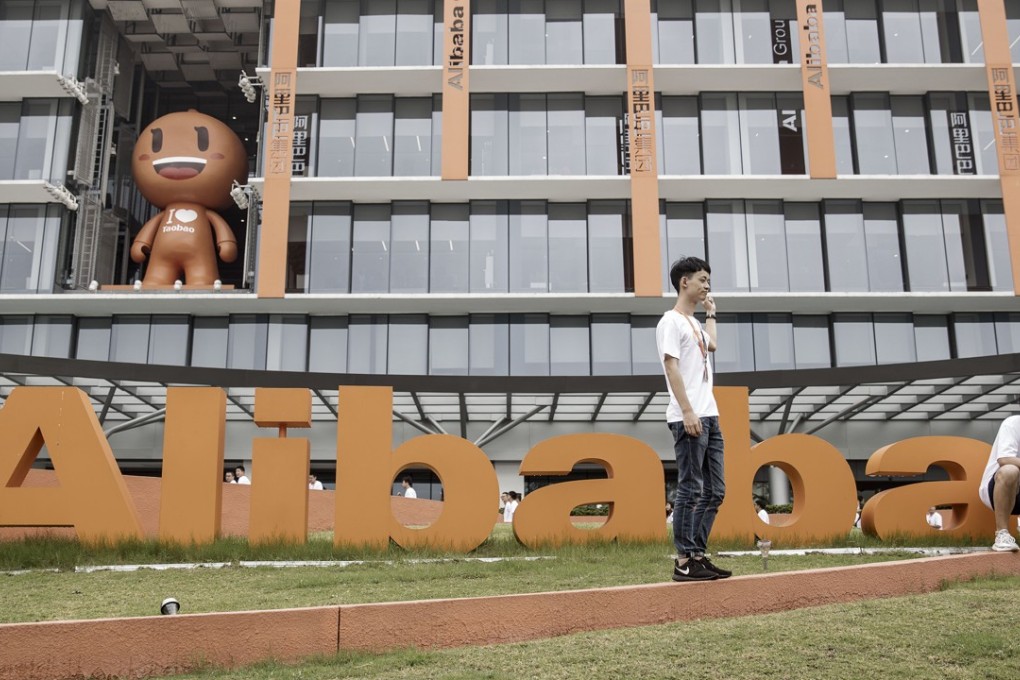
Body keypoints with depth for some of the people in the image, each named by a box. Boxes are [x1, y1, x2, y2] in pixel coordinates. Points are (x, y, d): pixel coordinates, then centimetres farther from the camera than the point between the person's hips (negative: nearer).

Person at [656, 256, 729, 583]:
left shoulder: (694, 323, 22)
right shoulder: (671, 321, -6)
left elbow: (711, 345, 43)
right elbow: (671, 367, -15)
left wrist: (710, 312, 39)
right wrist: (687, 411, -22)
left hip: (709, 417, 10)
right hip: (688, 419, -10)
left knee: (714, 491, 10)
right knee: (691, 490, -8)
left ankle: (698, 555, 15)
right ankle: (684, 561, -3)